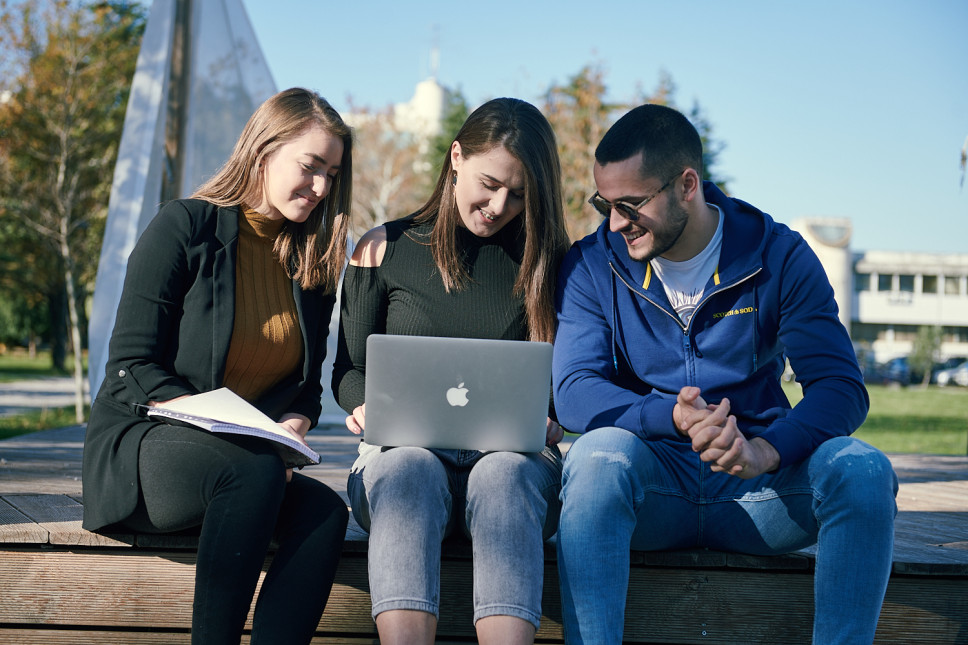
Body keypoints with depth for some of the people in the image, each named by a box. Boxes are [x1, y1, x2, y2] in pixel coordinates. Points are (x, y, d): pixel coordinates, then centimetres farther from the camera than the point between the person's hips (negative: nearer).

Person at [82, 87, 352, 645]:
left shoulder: (312, 263, 12)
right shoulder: (185, 227, -4)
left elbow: (307, 384, 14)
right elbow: (132, 365, -9)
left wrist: (291, 430, -10)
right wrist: (214, 425, -23)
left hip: (246, 461, 5)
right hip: (139, 449, -4)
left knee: (326, 511, -29)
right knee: (254, 472, -38)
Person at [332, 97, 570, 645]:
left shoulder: (547, 264, 13)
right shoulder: (385, 250, 12)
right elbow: (348, 370, 14)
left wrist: (551, 425, -11)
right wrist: (367, 406, -8)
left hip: (513, 459, 0)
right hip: (402, 450, 0)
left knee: (504, 475, -37)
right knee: (409, 469, -37)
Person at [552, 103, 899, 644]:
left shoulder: (778, 256, 0)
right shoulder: (592, 265, 1)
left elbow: (841, 387, -9)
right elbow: (574, 393, -10)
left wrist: (767, 450, -31)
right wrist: (673, 416, -30)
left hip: (756, 488, 1)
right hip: (652, 491, 0)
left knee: (862, 469, -28)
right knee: (599, 453, -34)